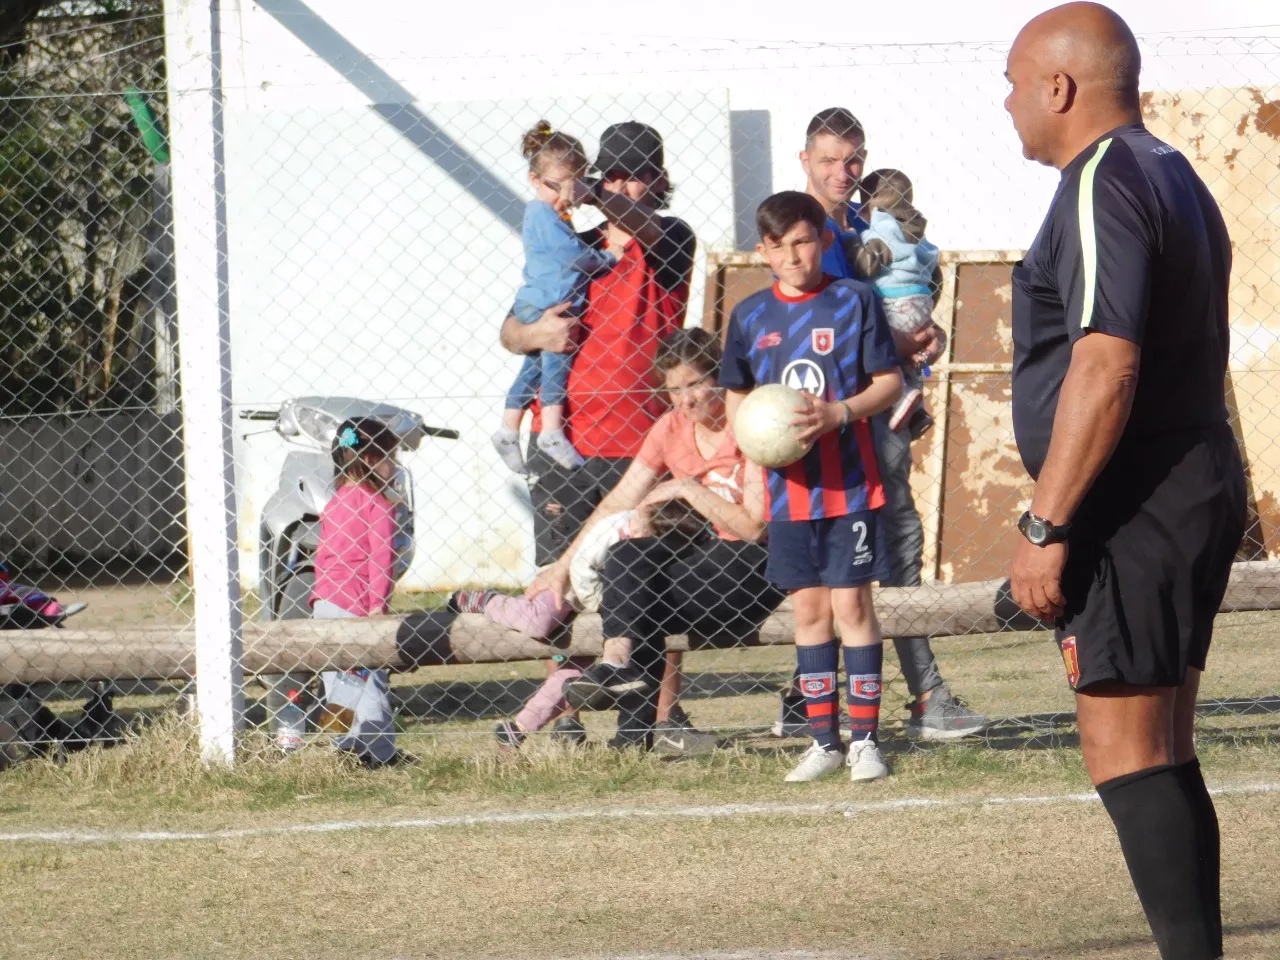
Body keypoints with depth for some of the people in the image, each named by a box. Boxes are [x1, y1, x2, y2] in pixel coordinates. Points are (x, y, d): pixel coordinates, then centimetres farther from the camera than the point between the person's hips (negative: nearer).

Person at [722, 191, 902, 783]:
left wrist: (839, 413, -18)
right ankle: (823, 741, 14)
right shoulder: (750, 315, 7)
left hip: (849, 482, -3)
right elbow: (736, 396, 16)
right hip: (787, 485, 3)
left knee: (851, 604, -3)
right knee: (808, 608, 7)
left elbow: (890, 381, -2)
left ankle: (864, 739, 4)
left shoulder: (853, 301, -2)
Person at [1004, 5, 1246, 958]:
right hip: (1198, 487, 10)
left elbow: (1105, 367, -24)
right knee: (1164, 757, 12)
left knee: (1127, 757, -10)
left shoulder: (1103, 186, -15)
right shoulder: (1176, 178, 18)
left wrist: (1046, 527, -23)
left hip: (1133, 510, -10)